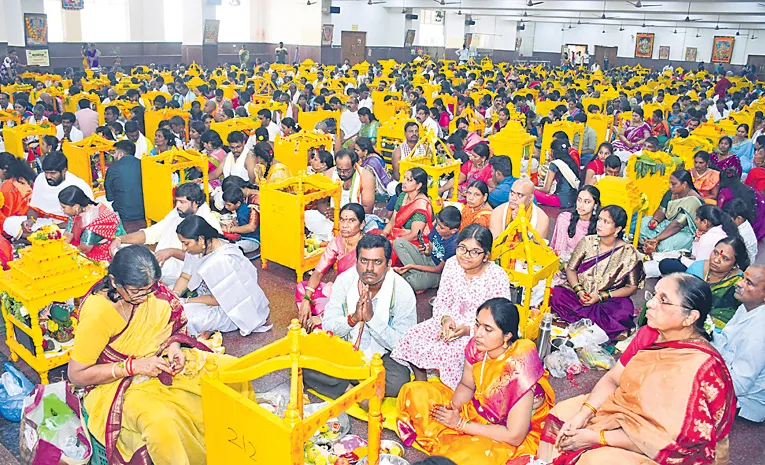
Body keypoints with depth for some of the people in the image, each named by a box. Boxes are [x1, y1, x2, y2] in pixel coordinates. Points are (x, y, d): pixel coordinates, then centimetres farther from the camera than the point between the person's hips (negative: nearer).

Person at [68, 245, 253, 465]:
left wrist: (173, 346, -12)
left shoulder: (148, 289, -11)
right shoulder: (96, 313, -27)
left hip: (159, 362, 6)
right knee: (160, 422, -38)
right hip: (118, 383, -6)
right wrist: (133, 366, -25)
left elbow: (173, 322, 10)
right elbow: (76, 375, -18)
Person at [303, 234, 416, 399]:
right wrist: (353, 318, -27)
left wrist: (371, 317, -29)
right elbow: (328, 326, -7)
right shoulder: (344, 280, -10)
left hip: (382, 355, -2)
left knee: (398, 381, -33)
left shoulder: (403, 292, -17)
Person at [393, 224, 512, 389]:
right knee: (413, 337, -15)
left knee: (445, 351, -30)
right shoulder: (452, 265, -3)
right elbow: (441, 301, 5)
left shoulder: (498, 277, -18)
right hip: (450, 321, 6)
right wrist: (446, 319, -18)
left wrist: (468, 330, -27)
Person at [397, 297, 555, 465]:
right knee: (415, 392, -1)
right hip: (479, 411, 6)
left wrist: (460, 424, -21)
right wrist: (452, 408, -17)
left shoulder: (518, 370, -32)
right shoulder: (477, 346, -15)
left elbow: (514, 436, -26)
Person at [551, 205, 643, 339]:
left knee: (623, 312, -36)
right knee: (556, 296, -28)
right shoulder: (588, 242, 2)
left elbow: (632, 287, -3)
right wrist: (579, 291, -13)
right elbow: (570, 268, 6)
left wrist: (601, 296, -13)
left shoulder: (628, 252, -5)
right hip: (579, 294, 2)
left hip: (609, 299, -2)